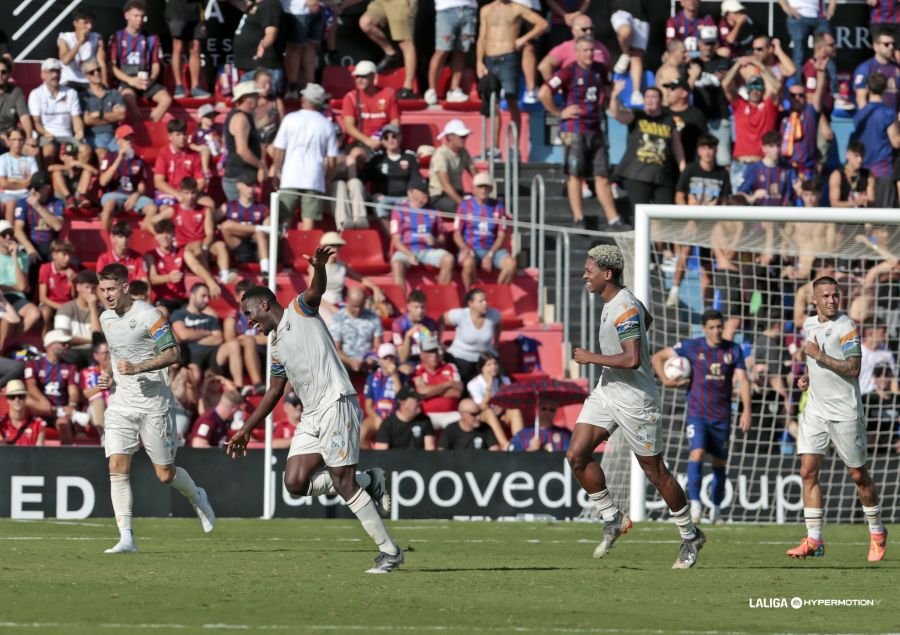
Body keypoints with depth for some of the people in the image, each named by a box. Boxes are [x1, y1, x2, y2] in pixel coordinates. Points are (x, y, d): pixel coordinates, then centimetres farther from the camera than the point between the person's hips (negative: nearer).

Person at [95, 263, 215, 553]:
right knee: (117, 467, -12)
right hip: (121, 404, 5)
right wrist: (111, 377, 11)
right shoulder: (105, 319, 10)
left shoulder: (148, 315, -12)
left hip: (154, 405, -5)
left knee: (165, 474, 2)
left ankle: (197, 498, 36)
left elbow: (173, 353, -17)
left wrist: (138, 368, -26)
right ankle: (126, 538, -12)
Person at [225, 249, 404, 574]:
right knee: (295, 483, -3)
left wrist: (319, 266, -42)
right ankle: (368, 480, 12)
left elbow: (316, 290, -20)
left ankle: (389, 551, -5)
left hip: (336, 404, -9)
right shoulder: (277, 348, 23)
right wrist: (246, 430, 31)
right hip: (311, 417, 9)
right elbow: (273, 394, 30)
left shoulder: (300, 310, 1)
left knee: (343, 482, -12)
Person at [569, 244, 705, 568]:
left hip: (635, 399, -9)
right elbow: (646, 319, 26)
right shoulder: (613, 300, 6)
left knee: (655, 471, 2)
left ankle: (690, 536, 19)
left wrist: (591, 357, -23)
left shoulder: (625, 309, -23)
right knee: (576, 455, -3)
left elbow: (632, 360, -32)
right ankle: (613, 520, 11)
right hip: (606, 392, 9)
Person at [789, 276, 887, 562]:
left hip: (844, 412, -6)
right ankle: (814, 540, -2)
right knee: (808, 472, -4)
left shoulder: (846, 326, -12)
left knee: (858, 475, 4)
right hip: (815, 409, 6)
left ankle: (877, 532, 23)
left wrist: (820, 357, -22)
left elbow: (853, 368, -20)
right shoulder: (809, 325, 10)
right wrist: (807, 377, 9)